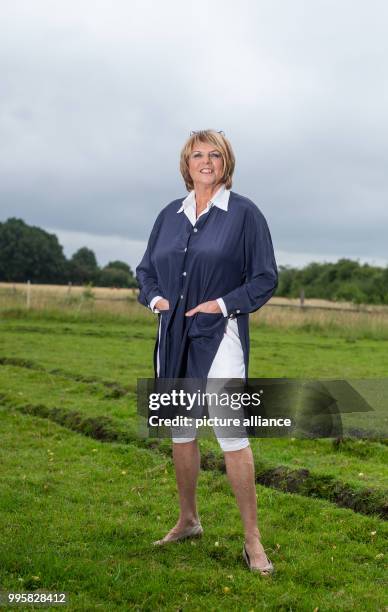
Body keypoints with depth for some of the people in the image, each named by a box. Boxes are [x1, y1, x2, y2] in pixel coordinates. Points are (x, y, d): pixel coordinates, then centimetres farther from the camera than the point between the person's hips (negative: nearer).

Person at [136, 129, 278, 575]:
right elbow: (146, 268, 21)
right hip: (173, 335, 5)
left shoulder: (244, 213, -1)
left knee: (232, 432, -11)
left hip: (219, 336, -5)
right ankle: (188, 520, 29)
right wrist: (154, 298, 1)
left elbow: (265, 278, -2)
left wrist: (225, 304, -14)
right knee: (180, 429, 13)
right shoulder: (169, 214, 12)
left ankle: (252, 538, -2)